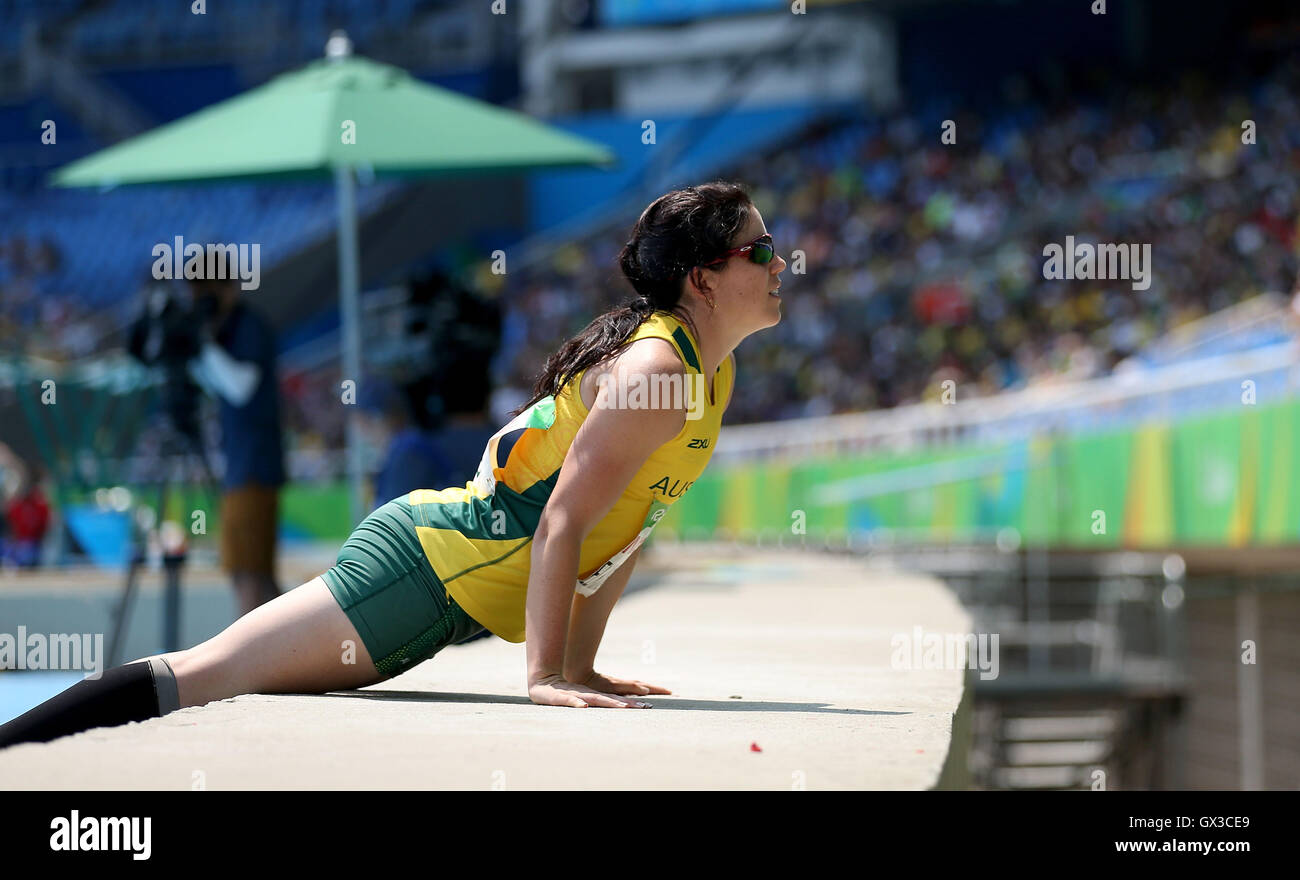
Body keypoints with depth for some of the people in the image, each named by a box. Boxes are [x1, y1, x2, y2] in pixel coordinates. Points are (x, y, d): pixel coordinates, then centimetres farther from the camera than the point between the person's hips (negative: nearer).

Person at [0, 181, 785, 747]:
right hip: (431, 563, -9)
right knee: (204, 677, -13)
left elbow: (628, 522, 19)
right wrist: (546, 675, -22)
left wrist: (580, 663, 16)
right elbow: (562, 522, -22)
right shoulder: (654, 373, -18)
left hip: (452, 583, 9)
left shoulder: (714, 373, 12)